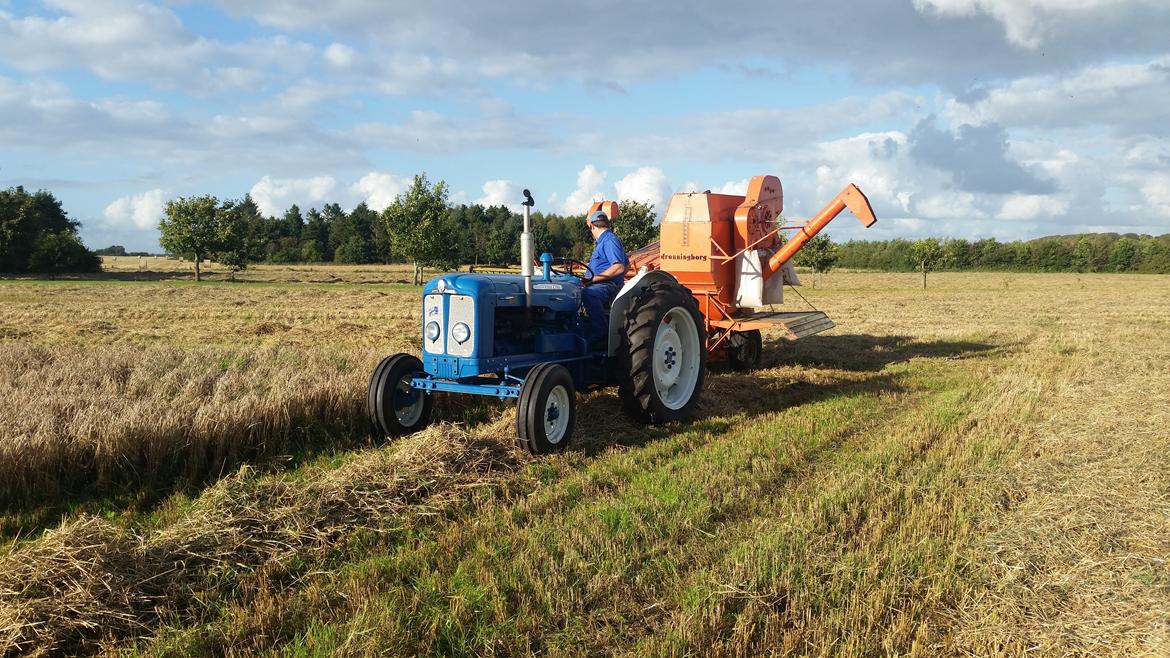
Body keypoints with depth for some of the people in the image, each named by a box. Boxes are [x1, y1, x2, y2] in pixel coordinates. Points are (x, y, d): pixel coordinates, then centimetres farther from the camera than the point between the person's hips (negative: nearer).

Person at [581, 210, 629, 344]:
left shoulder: (609, 240, -9)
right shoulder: (602, 241, 24)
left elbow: (619, 267, -22)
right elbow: (627, 264, 33)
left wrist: (594, 278, -22)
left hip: (609, 286, -11)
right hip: (598, 286, 11)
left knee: (588, 293, -39)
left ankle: (601, 333, -39)